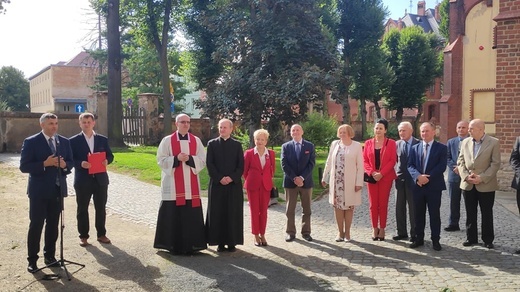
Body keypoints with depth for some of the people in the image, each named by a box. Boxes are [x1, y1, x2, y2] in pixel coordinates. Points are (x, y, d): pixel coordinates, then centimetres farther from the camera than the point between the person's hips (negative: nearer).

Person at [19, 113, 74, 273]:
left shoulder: (64, 141, 8)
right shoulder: (31, 142, -7)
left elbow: (70, 162, 12)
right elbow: (24, 166, -11)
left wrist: (65, 165, -11)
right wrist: (44, 164, -23)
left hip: (57, 189, 5)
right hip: (39, 190, -4)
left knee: (53, 225, 12)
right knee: (36, 225, 0)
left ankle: (50, 256, 24)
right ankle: (32, 260, 9)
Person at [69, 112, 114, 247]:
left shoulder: (103, 139, 8)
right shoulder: (74, 141, 0)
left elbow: (110, 155, 10)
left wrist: (107, 161, -12)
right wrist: (80, 163, -21)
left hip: (100, 179, 2)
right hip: (83, 180, -2)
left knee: (101, 208, 10)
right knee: (82, 209, 6)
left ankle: (101, 234, 22)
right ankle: (83, 236, 18)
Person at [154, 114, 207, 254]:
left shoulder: (196, 141, 8)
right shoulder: (167, 140, 3)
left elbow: (202, 161, 4)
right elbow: (161, 160, -2)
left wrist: (189, 159, -14)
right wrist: (176, 159, -17)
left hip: (191, 185, 2)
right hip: (172, 185, -2)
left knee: (191, 215, 1)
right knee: (173, 215, 0)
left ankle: (190, 245, 10)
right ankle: (174, 245, 10)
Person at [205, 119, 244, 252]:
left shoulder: (237, 145, 6)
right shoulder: (212, 144, 5)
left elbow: (241, 165, 2)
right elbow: (209, 163, -1)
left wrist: (232, 178, -12)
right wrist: (219, 178, -12)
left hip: (234, 184, 0)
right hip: (216, 184, 0)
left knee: (233, 213, 2)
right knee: (217, 213, 0)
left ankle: (232, 242, 8)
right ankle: (220, 242, 7)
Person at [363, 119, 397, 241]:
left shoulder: (391, 143, 0)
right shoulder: (368, 143, 8)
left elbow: (393, 161, -5)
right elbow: (365, 160, 5)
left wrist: (381, 173, -14)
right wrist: (372, 172, -11)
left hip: (386, 177, -2)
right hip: (371, 177, 2)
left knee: (383, 204, 2)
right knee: (373, 204, 4)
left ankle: (382, 229, 11)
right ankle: (374, 229, 13)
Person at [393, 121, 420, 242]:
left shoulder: (418, 144, -6)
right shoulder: (397, 144, 6)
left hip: (413, 179, -4)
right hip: (400, 179, 4)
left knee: (413, 208, 3)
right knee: (399, 207, 9)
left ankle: (414, 233, 12)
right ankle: (401, 232, 19)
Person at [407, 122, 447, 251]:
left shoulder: (441, 148, 1)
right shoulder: (415, 148, 11)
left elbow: (442, 166, -9)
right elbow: (410, 165, 3)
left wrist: (428, 177, -17)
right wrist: (418, 176, -16)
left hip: (434, 186, -3)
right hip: (418, 186, 3)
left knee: (434, 214, 3)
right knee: (418, 214, 9)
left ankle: (435, 240, 12)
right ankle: (419, 238, 18)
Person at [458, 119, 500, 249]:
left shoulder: (494, 142, -6)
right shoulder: (465, 142, 6)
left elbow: (495, 164, -9)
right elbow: (460, 162, 6)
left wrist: (482, 178, -16)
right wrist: (466, 176, -10)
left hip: (486, 185, -3)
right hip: (468, 185, 4)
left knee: (487, 214, 7)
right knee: (470, 213, 11)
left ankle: (488, 240, 19)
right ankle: (471, 238, 22)